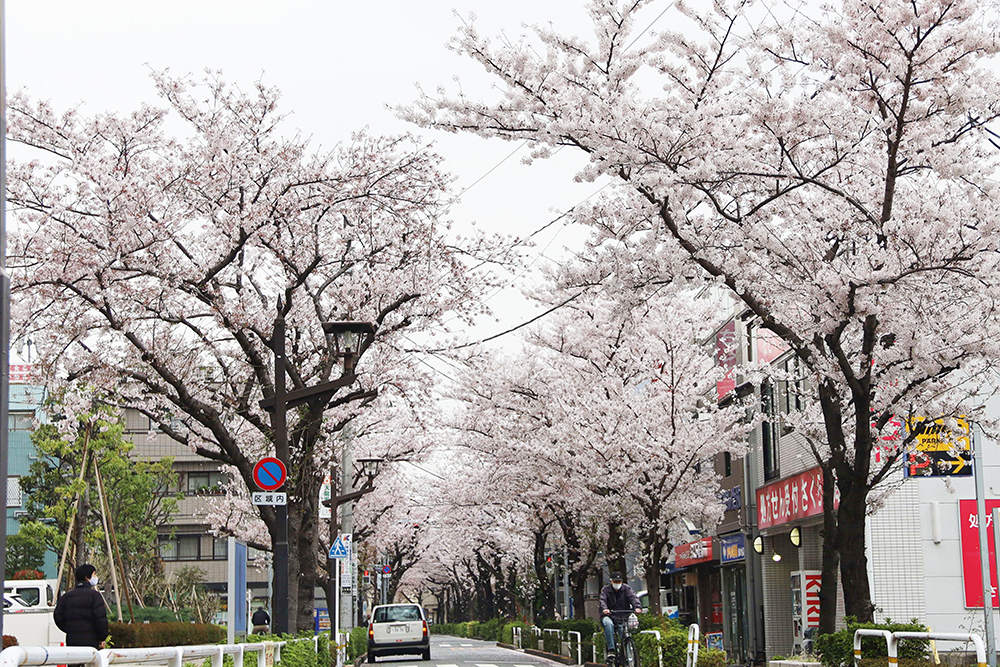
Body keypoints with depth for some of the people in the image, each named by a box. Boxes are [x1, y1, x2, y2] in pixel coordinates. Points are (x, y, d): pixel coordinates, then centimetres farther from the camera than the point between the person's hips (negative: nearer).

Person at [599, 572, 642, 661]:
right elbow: (602, 600, -12)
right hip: (609, 616, -2)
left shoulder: (626, 588, 8)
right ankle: (611, 650, -39)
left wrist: (637, 607, -31)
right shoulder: (605, 590, 6)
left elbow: (633, 597, -9)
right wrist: (604, 609, -35)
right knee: (608, 624, -35)